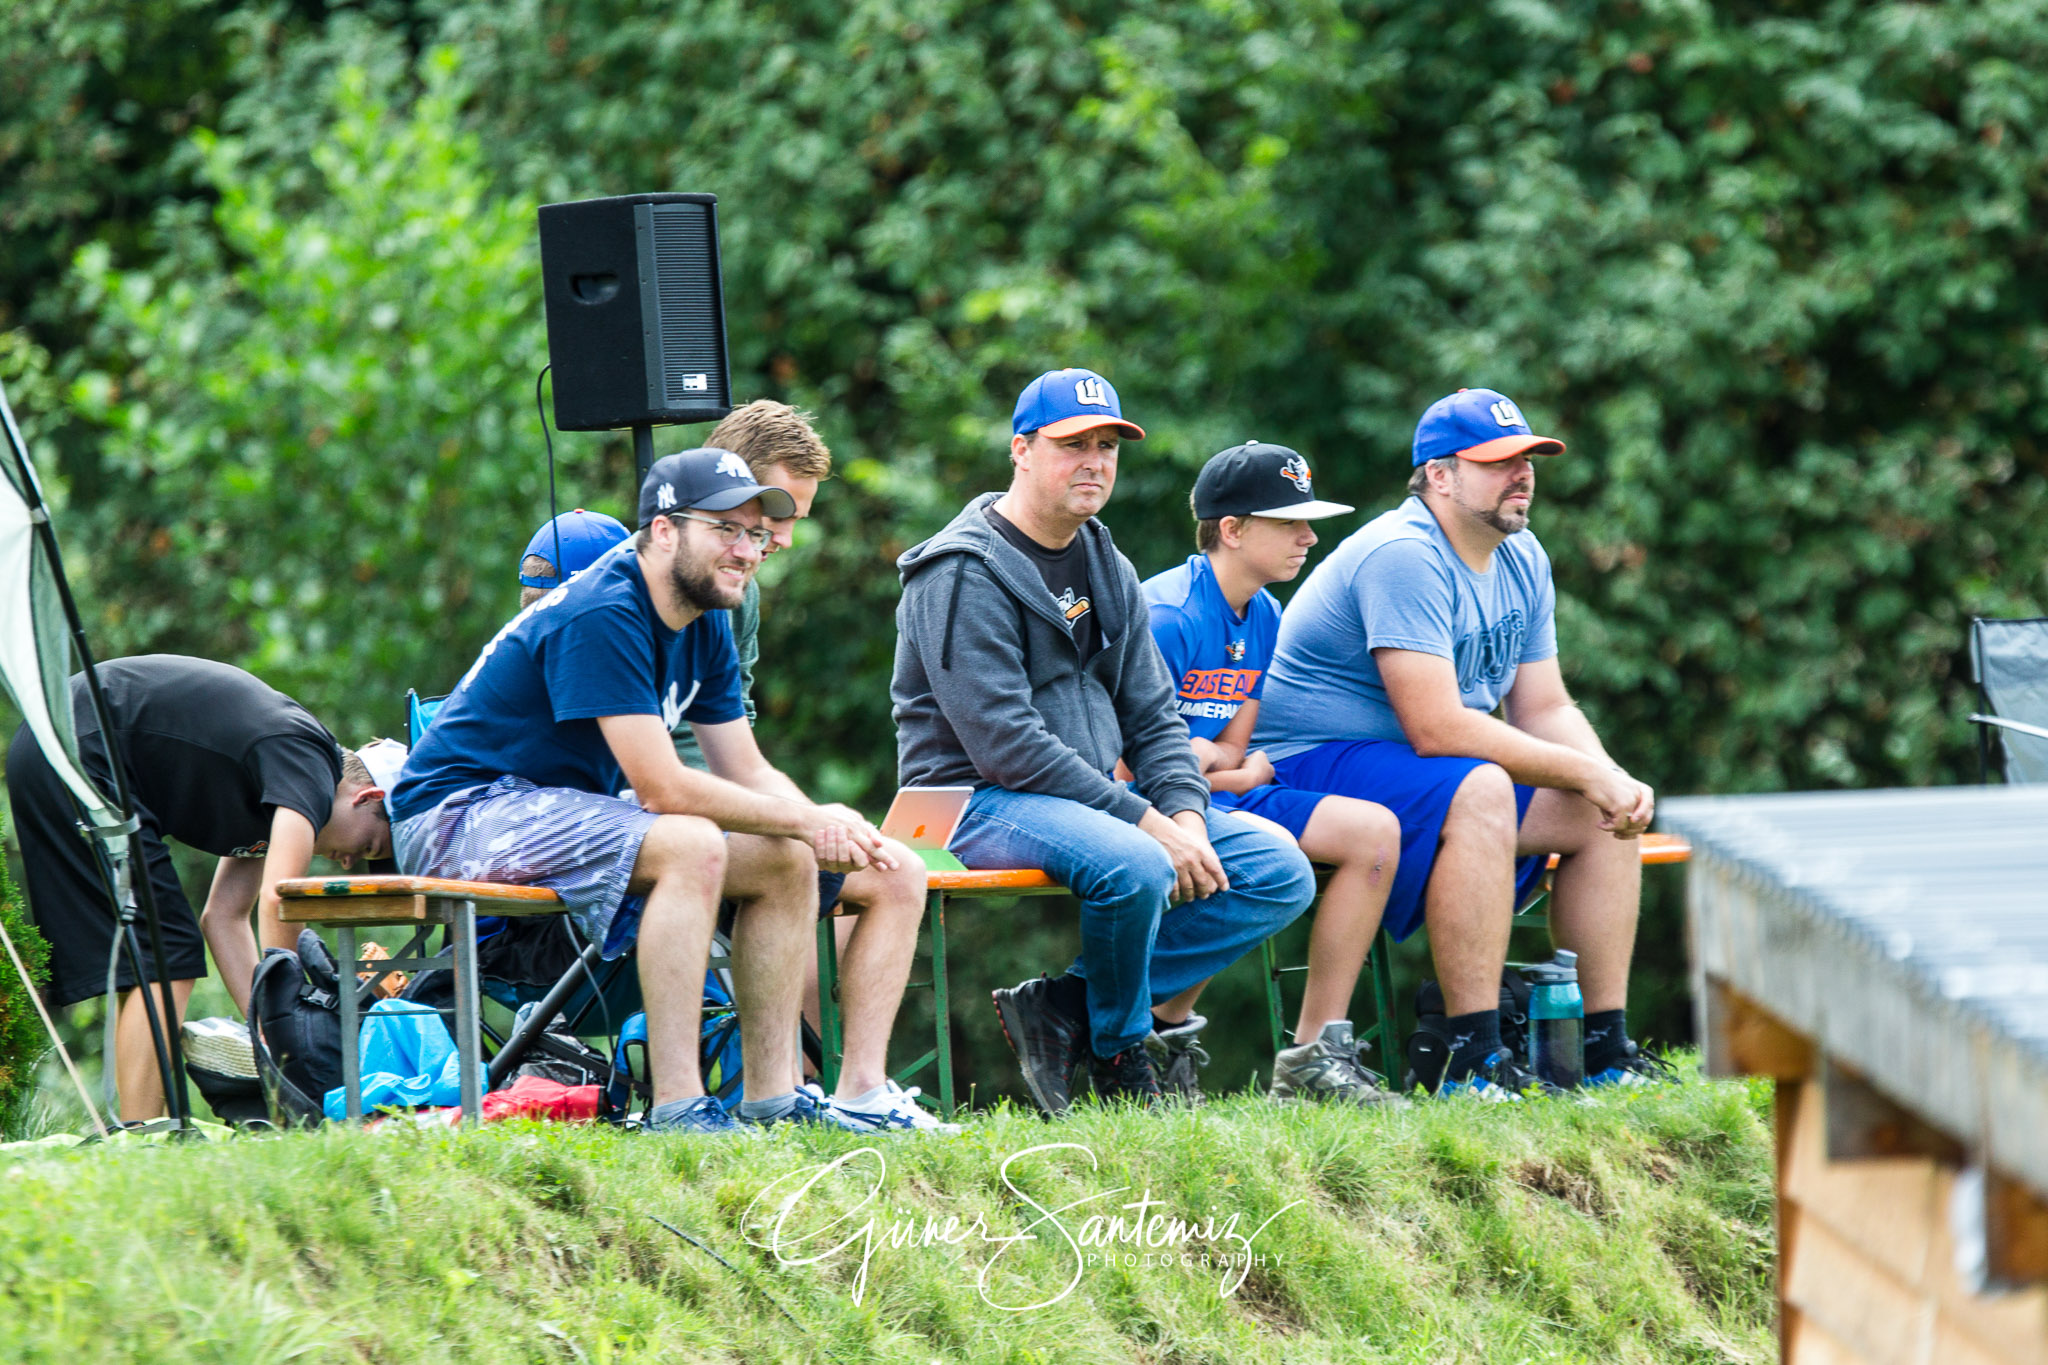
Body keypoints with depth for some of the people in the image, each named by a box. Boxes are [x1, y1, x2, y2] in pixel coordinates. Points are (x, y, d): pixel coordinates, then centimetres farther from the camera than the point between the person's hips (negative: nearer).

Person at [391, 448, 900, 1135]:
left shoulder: (703, 628, 7)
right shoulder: (601, 616, -23)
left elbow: (750, 775, 8)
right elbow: (661, 788, -26)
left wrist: (827, 825, -14)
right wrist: (807, 821, -21)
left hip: (569, 808, 10)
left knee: (786, 861, 0)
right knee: (691, 845, -32)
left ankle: (772, 1096, 0)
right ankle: (676, 1106, -35)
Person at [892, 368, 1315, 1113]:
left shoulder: (1106, 569, 16)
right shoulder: (964, 575, -12)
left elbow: (1153, 716, 16)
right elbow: (1004, 743, -20)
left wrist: (1185, 814, -6)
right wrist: (1145, 822, -22)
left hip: (1096, 799, 9)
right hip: (981, 802, -9)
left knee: (1280, 871, -7)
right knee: (1135, 868, -37)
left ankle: (1059, 1008, -13)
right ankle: (1120, 1054, -8)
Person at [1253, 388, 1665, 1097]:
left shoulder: (1522, 560, 8)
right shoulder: (1403, 557, -22)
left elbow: (1546, 710, 8)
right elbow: (1437, 729, -29)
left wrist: (1614, 779, -14)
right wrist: (1585, 773, -25)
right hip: (1313, 768, -10)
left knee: (1608, 813, -3)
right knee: (1479, 791, -36)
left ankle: (1605, 1044, -1)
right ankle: (1464, 1054, -36)